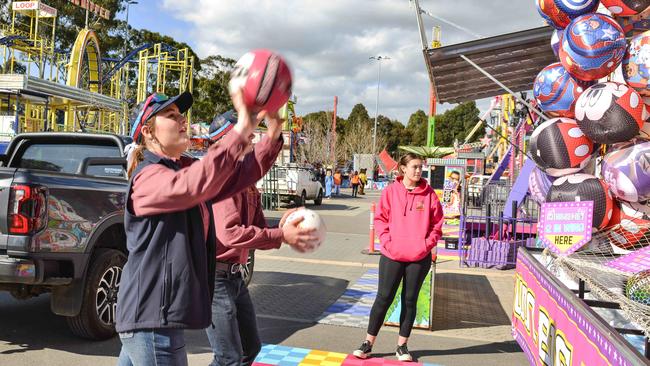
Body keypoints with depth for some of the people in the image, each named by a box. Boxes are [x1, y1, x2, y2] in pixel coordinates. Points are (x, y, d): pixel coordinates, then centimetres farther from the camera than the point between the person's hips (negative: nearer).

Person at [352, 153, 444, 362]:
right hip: (392, 255, -1)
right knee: (383, 298, 3)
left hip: (420, 257, 1)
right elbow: (380, 218, 2)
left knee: (410, 300, 10)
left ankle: (402, 345, 22)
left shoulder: (429, 194, 0)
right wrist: (387, 241, -9)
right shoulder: (391, 191, -1)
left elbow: (437, 224, 5)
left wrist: (427, 244, -7)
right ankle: (368, 343, 14)